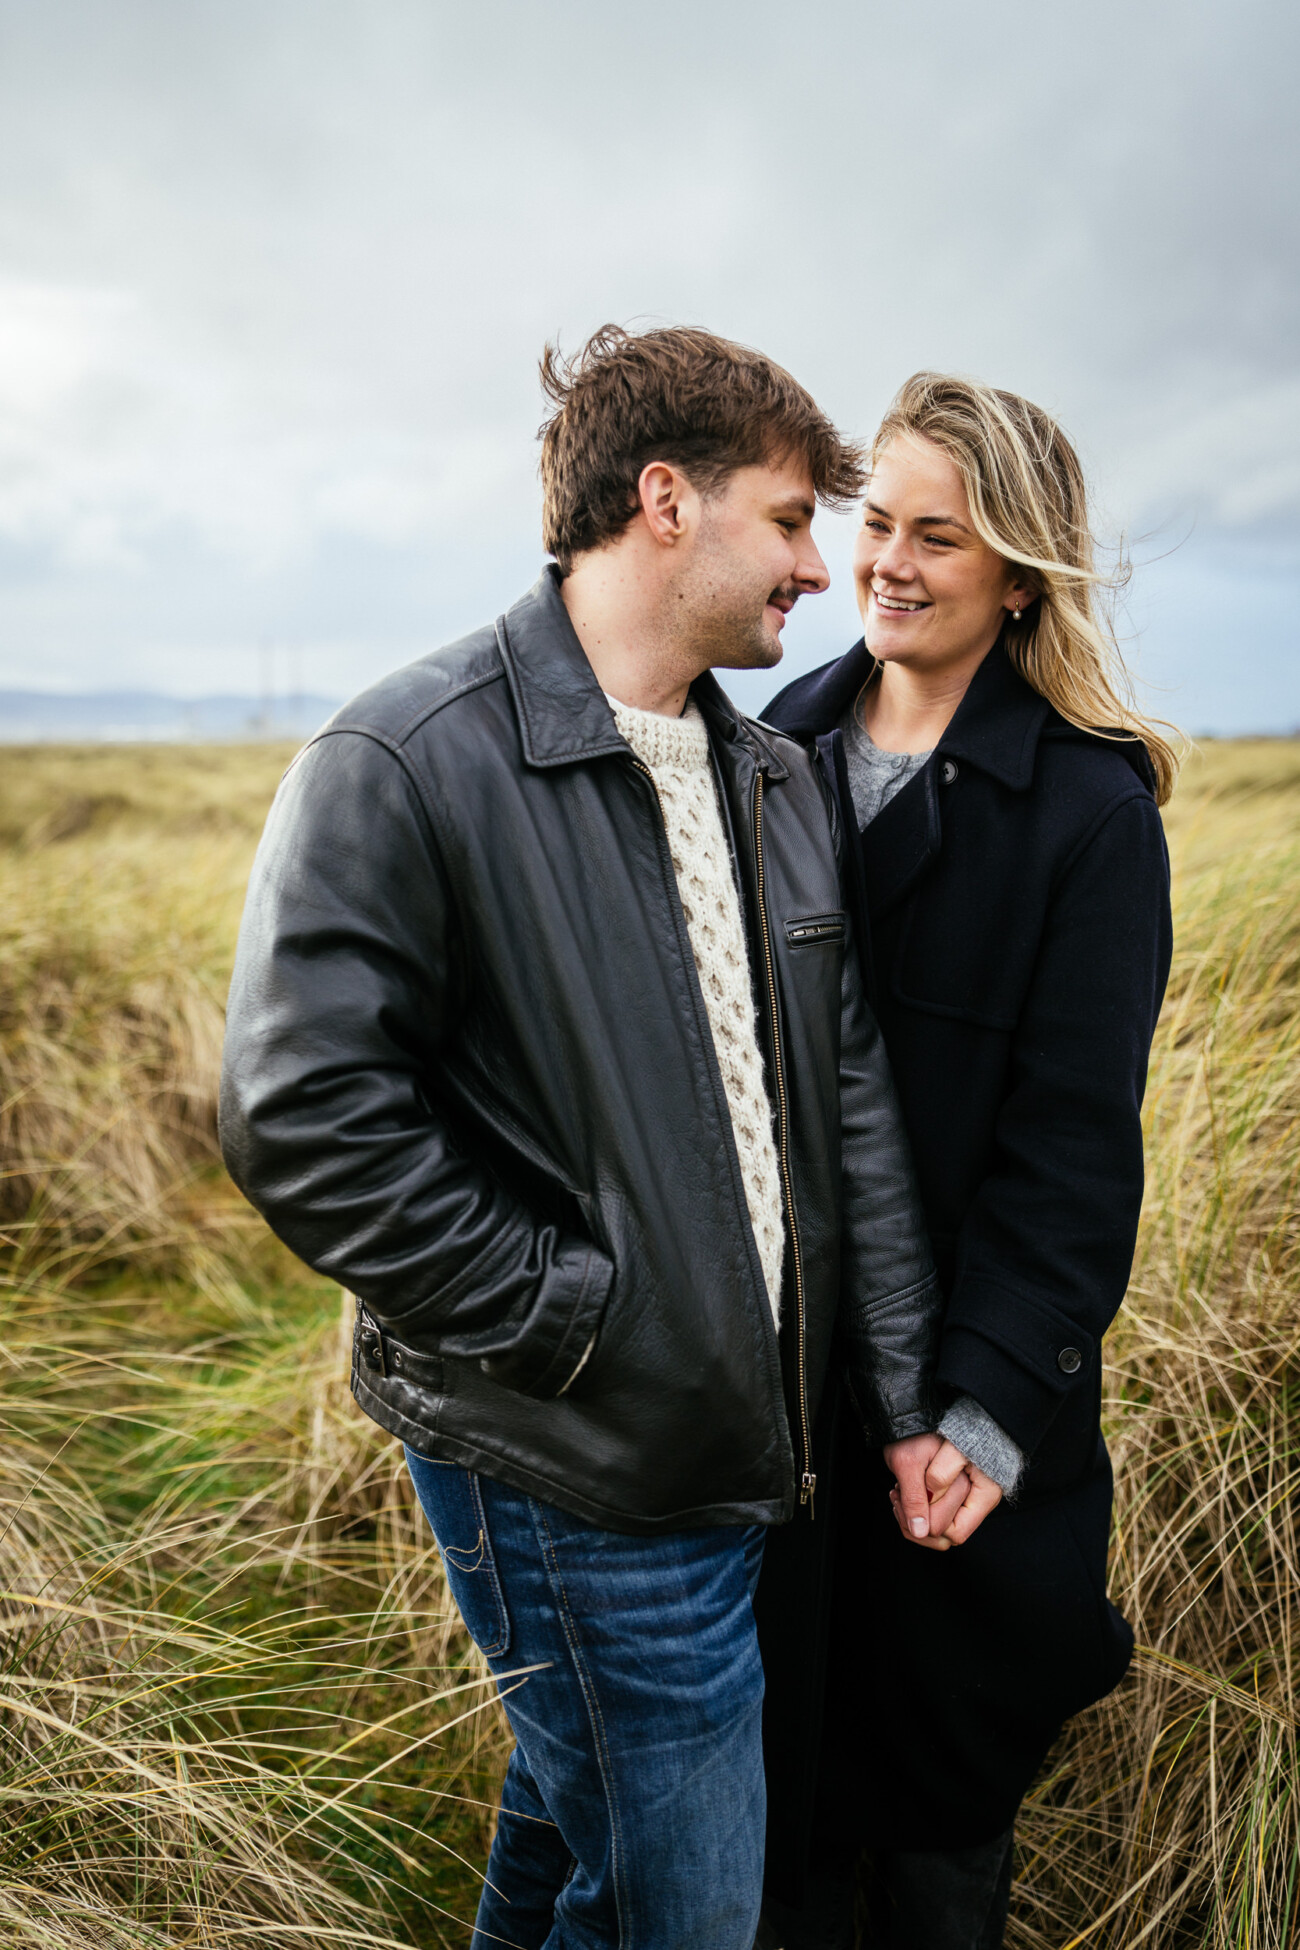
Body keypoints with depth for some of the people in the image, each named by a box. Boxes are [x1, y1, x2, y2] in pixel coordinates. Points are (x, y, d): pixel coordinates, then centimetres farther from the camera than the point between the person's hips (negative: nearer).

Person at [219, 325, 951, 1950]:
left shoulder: (775, 781, 8)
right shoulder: (405, 766, -16)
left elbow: (850, 1100, 7)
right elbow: (301, 1121, -21)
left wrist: (904, 1393, 4)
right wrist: (571, 1320, -17)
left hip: (749, 1446, 7)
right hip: (578, 1478, -7)